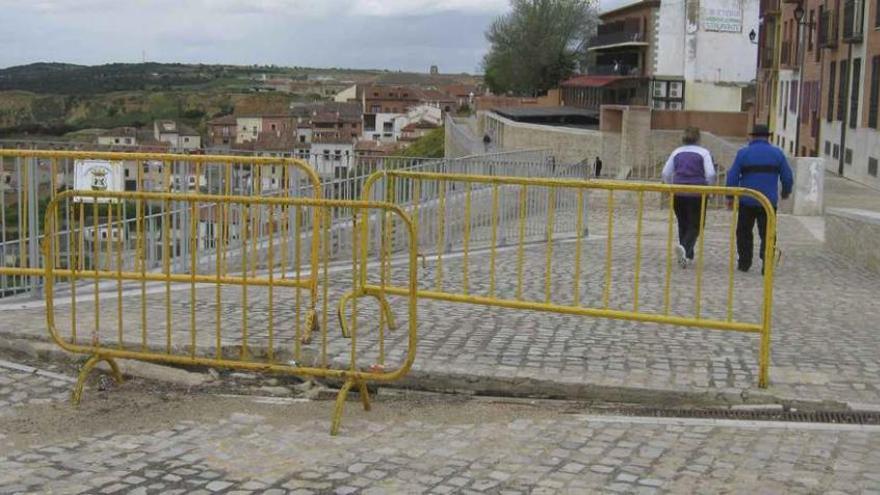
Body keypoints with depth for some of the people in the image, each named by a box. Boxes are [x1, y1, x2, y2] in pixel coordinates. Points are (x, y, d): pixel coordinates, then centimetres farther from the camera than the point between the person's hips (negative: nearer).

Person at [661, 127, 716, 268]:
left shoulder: (677, 152, 8)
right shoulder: (703, 152, -2)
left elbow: (665, 173, 5)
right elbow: (711, 174, -11)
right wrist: (708, 187, 6)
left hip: (678, 193, 3)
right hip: (697, 194, -3)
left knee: (683, 224, 15)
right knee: (695, 225, 2)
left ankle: (687, 256, 19)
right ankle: (684, 247, -25)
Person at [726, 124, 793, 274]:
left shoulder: (743, 153, 0)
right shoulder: (777, 153, 3)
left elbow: (732, 176, -2)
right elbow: (787, 177, 5)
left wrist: (730, 196, 7)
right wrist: (786, 192, 24)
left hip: (746, 201, -1)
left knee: (744, 233, 12)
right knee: (767, 234, 4)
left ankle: (744, 263, 15)